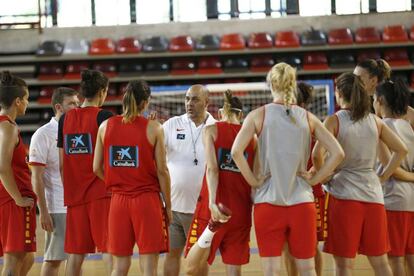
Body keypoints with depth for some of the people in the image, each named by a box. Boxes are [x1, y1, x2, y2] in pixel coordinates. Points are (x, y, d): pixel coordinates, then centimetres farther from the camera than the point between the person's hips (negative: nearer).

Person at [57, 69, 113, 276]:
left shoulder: (65, 119, 9)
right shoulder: (104, 117, -7)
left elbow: (62, 164, 12)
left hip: (74, 194, 5)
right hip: (101, 192, -5)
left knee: (75, 253, 8)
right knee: (109, 249, -5)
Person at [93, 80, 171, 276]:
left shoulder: (106, 126, 3)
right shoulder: (153, 128, -5)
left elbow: (97, 168, 5)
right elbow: (162, 171, -6)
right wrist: (168, 205, 3)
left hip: (118, 201, 3)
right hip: (147, 199, -3)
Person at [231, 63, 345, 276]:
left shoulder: (258, 115, 0)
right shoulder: (307, 118, 5)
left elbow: (236, 151, -13)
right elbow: (337, 153, -1)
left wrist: (253, 180, -3)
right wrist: (314, 179, 5)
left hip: (268, 202, -2)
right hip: (302, 202, 2)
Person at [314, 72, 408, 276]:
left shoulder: (334, 120, -4)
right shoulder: (375, 121, 9)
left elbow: (317, 154, -17)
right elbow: (401, 149, 11)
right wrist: (383, 176, 14)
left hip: (344, 193, -4)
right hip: (373, 194, 4)